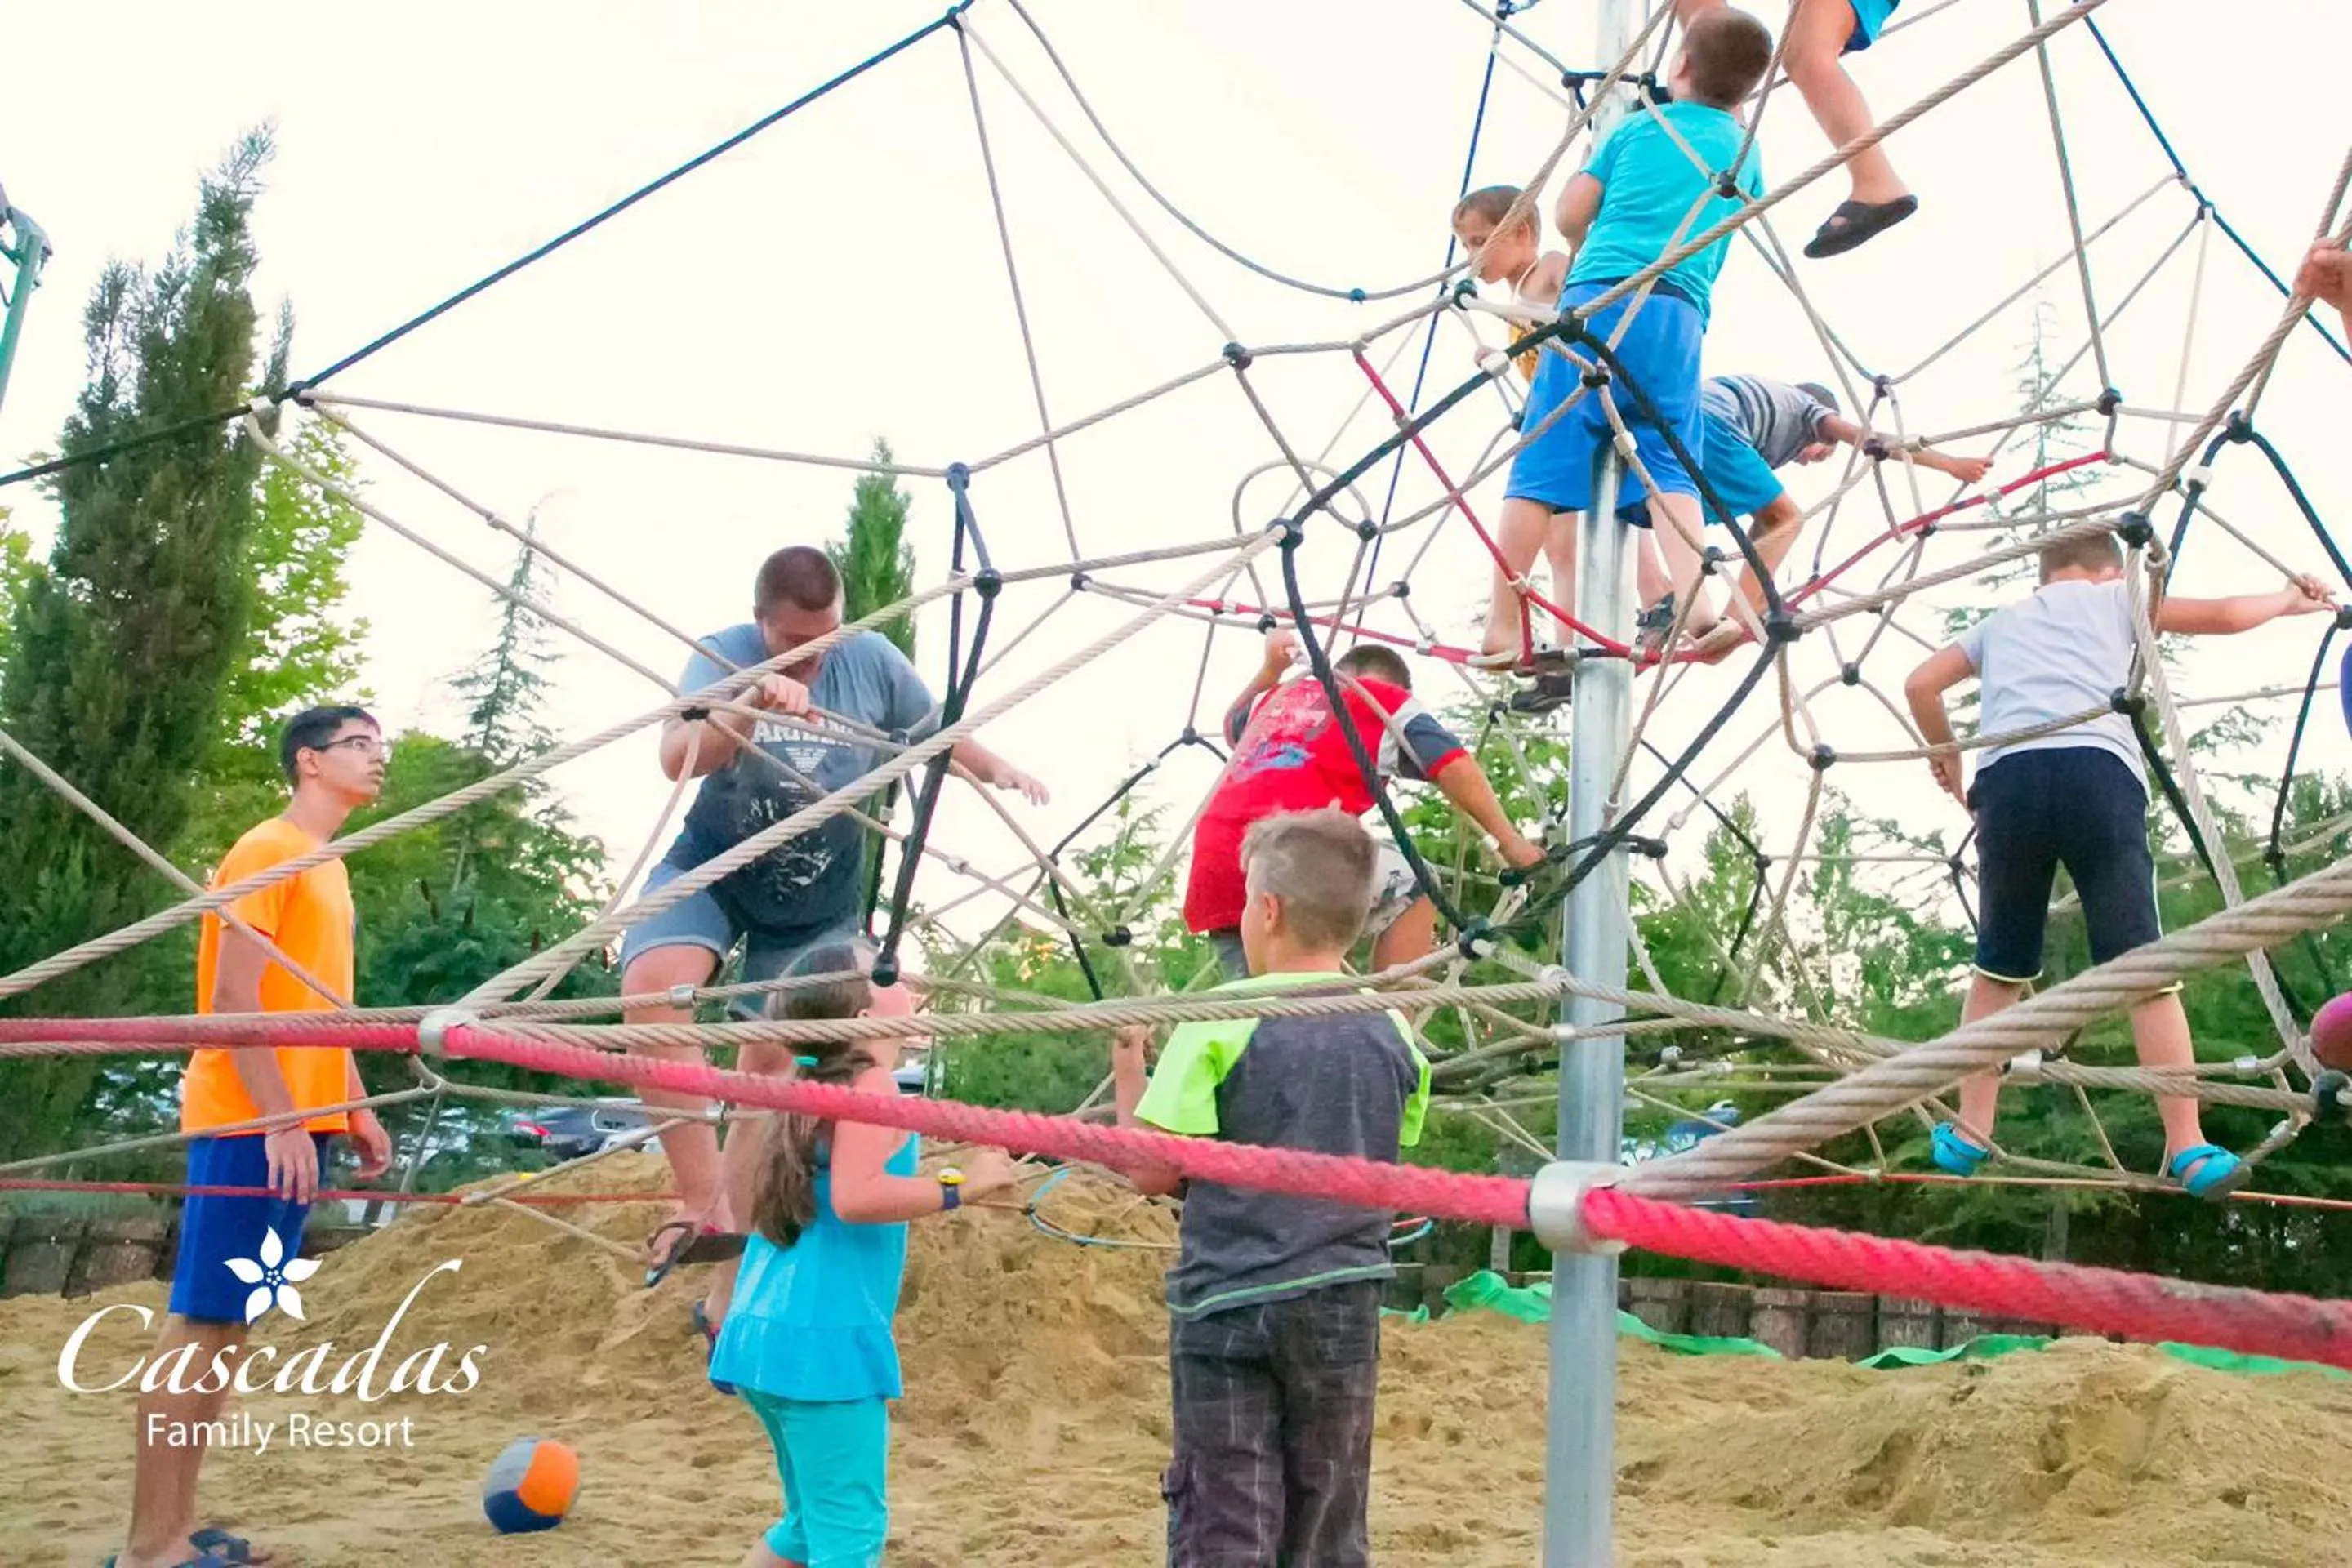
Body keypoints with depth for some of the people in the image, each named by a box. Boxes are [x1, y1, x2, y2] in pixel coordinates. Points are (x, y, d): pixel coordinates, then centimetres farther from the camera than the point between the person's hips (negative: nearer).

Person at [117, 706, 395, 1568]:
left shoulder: (325, 867, 19)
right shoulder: (267, 852, -9)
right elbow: (234, 998, -17)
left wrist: (355, 1109, 17)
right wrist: (279, 1120, -21)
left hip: (300, 1121, 9)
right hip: (252, 1125, -9)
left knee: (231, 1324, 11)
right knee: (200, 1322, -5)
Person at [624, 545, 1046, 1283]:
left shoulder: (873, 660, -12)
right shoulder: (722, 656, -18)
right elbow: (677, 759, -35)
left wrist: (996, 768, -14)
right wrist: (753, 706, -53)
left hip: (818, 897, 2)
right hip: (713, 866, -2)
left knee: (772, 1053, 9)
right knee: (651, 986, -29)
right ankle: (705, 1202, -25)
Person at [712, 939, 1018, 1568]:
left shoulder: (811, 1086, 14)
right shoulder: (872, 1086, -12)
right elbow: (856, 1196, -27)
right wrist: (961, 1186, -19)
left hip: (769, 1332, 9)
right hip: (826, 1339, -9)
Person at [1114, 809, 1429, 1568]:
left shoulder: (1221, 1021, -13)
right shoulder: (1394, 1033, 2)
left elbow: (1155, 1171, -11)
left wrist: (1128, 1075, 4)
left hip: (1229, 1302, -4)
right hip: (1344, 1305, 4)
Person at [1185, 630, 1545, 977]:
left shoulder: (1278, 697, 31)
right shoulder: (1386, 700, 15)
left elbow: (1232, 727, 54)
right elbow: (1455, 768, 0)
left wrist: (1271, 668, 57)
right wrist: (1510, 840, 4)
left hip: (1211, 875, 6)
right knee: (1415, 890, 13)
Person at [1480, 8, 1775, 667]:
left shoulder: (1638, 126, 19)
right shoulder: (1743, 148, 23)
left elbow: (1570, 216, 15)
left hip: (1596, 299, -2)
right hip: (1675, 312, 2)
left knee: (1544, 462, -5)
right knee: (1670, 465, 4)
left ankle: (1504, 625, -10)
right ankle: (1688, 594, -20)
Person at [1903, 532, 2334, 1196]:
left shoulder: (2001, 621, 33)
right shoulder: (2114, 598, 27)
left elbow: (1920, 684, 25)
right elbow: (2222, 615, 30)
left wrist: (1946, 755, 39)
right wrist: (2289, 600, 50)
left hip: (2008, 779, 2)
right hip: (2097, 773, -2)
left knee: (1998, 968, 14)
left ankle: (1969, 1134, 13)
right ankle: (2189, 1150, -3)